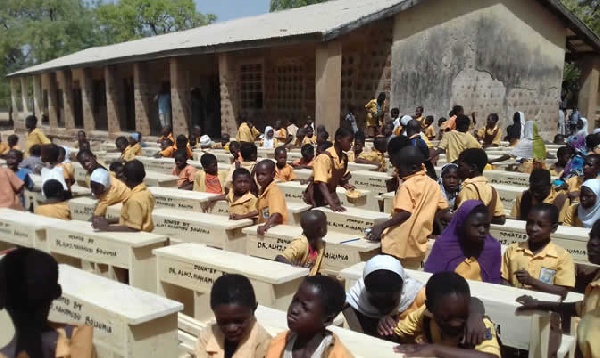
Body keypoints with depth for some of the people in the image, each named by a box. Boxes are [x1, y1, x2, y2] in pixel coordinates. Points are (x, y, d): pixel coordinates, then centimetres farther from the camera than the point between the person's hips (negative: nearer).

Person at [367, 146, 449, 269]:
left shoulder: (407, 186, -16)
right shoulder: (433, 184, 7)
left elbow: (405, 213, -24)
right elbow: (443, 208, 12)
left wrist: (382, 226, -24)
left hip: (400, 242, -8)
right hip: (418, 241, 8)